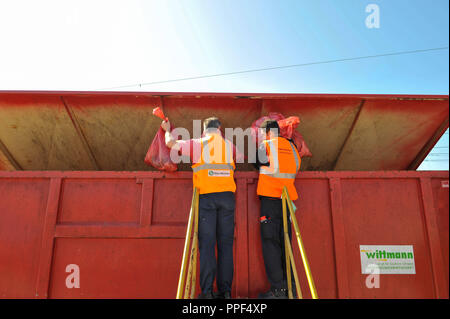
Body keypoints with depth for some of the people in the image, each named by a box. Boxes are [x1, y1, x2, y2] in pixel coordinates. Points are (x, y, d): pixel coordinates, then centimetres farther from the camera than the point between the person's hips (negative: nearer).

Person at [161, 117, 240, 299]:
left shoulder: (198, 144, 7)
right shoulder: (230, 146, 14)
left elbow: (171, 143, 13)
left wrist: (167, 130, 35)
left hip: (206, 197, -2)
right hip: (227, 196, 2)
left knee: (207, 243, -1)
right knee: (225, 243, 5)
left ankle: (207, 291, -2)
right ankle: (225, 290, 7)